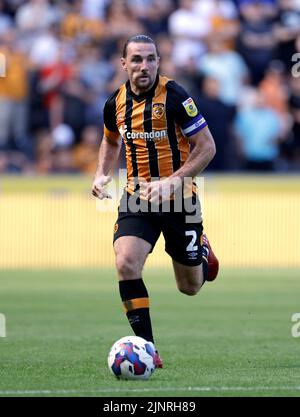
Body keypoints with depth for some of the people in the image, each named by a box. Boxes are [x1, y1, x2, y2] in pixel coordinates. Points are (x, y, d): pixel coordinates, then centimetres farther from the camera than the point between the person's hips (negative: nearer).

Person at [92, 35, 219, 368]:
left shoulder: (174, 97, -16)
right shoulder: (116, 102, 0)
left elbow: (207, 147, -14)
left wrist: (170, 182, -23)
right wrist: (102, 174, 3)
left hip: (179, 199, -3)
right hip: (137, 198, 3)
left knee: (190, 287, 10)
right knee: (126, 264, -23)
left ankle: (202, 251, 49)